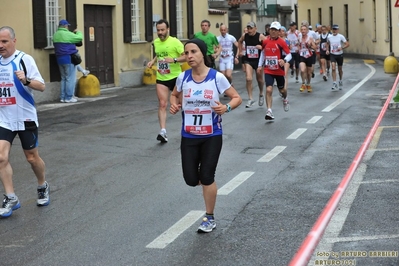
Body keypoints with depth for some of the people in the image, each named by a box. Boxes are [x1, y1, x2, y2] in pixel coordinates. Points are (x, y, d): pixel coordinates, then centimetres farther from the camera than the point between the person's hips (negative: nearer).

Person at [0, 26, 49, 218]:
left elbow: (41, 86, -16)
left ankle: (43, 187, 34)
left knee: (32, 158, 9)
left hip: (25, 118, -4)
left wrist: (26, 80, -33)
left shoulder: (24, 59, -11)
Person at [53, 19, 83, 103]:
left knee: (63, 78, 15)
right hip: (69, 58, -8)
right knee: (70, 79, -2)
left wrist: (73, 33, 15)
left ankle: (62, 97, 15)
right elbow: (79, 38, -11)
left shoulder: (56, 35, 9)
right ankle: (68, 97, -3)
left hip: (60, 59, 8)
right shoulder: (67, 34, -15)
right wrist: (78, 32, 8)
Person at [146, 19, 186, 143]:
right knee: (162, 104, -9)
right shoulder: (156, 42, 7)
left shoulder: (175, 42, -12)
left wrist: (174, 60, -29)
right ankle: (163, 131, -15)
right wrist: (153, 61, 7)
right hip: (161, 78, 4)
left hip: (175, 77, -4)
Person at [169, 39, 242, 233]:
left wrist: (226, 107, -24)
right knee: (191, 179, 1)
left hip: (212, 136, -3)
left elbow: (237, 98, -3)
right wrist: (174, 105, -8)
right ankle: (206, 182, 39)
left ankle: (210, 218, 18)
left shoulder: (217, 77, -13)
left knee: (207, 177, -2)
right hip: (189, 136, 3)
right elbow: (174, 95, 15)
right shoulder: (183, 78, -5)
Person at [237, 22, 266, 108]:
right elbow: (240, 41, 19)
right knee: (248, 79, -14)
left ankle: (261, 94, 40)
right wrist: (240, 50, 14)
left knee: (259, 79, 14)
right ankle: (250, 98, -6)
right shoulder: (245, 36, -3)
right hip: (248, 60, 1)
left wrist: (262, 47, -29)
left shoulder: (260, 36, -14)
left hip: (258, 60, -1)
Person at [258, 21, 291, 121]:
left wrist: (284, 60, -32)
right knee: (269, 90, -15)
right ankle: (269, 111, -13)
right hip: (268, 71, 1)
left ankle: (285, 100, 51)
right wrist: (260, 65, 11)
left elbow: (289, 55, -11)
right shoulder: (265, 41, 1)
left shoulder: (281, 42, -10)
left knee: (282, 90, 15)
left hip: (279, 71, -1)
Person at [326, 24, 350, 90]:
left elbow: (347, 44, -10)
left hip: (340, 55, -1)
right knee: (333, 68, -16)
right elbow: (328, 44, 19)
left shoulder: (341, 37, -9)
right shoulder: (329, 37, -1)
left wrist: (342, 48, -26)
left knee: (340, 69, 12)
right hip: (332, 55, 1)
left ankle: (340, 81, 37)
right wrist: (327, 50, 3)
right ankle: (334, 84, -15)